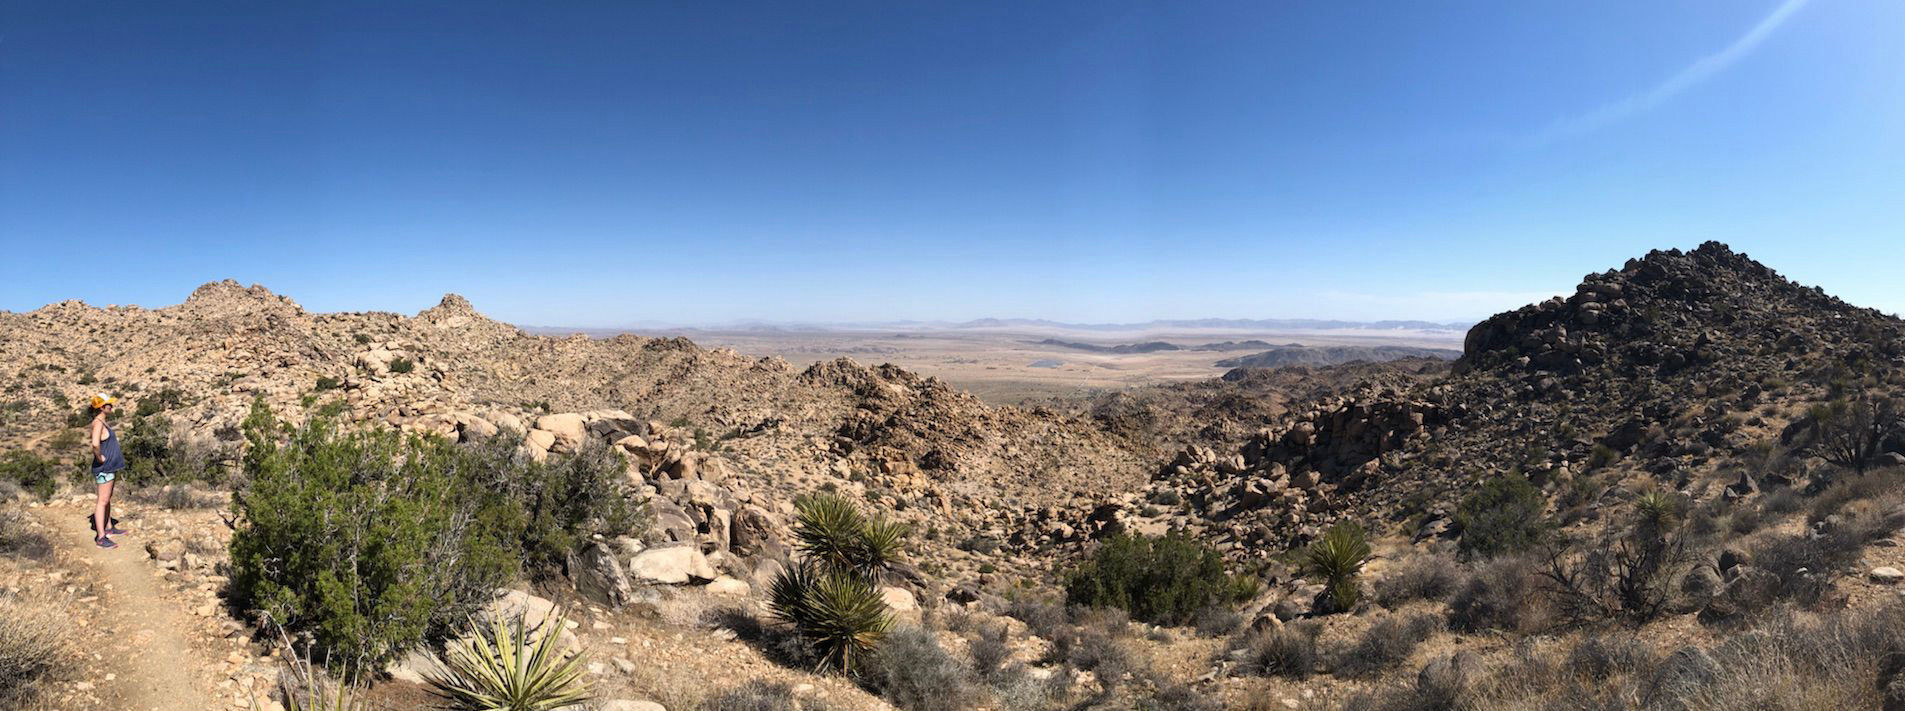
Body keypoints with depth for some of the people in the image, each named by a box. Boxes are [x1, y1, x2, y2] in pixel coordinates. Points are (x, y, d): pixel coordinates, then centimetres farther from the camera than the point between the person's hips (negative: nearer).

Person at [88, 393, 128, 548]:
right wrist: (100, 458, -22)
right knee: (103, 501, -7)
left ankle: (109, 528, 34)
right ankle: (101, 538, -4)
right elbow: (95, 444, -36)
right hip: (104, 468, -10)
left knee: (108, 498, 21)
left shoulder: (102, 422, 11)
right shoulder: (97, 423, -20)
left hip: (110, 467, 10)